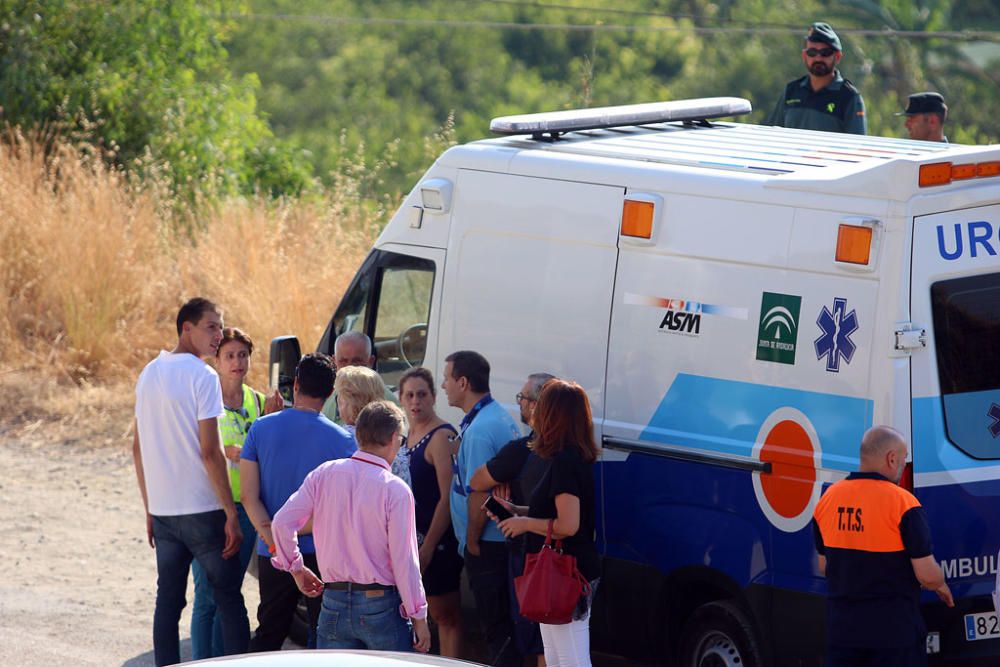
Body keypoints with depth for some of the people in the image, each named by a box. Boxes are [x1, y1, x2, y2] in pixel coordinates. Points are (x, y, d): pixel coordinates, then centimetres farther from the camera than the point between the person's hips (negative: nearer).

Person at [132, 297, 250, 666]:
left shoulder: (149, 374, 10)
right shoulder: (202, 376, -12)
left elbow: (138, 448, 14)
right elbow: (210, 452, -16)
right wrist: (232, 514, -12)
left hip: (162, 510, 6)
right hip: (203, 510, -6)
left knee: (168, 601, 10)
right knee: (229, 601, 1)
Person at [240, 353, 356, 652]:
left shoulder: (260, 429, -1)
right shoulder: (342, 440, -8)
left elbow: (250, 497, -6)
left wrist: (271, 537, -11)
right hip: (322, 551, -2)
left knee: (268, 633, 13)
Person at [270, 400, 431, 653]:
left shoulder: (324, 474, 0)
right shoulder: (395, 490, -11)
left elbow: (283, 522, -4)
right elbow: (404, 559, -10)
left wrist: (296, 569, 12)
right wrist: (418, 616, -2)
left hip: (334, 603, 4)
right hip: (382, 604, -4)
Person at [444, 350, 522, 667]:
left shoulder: (479, 430, -21)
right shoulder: (502, 417, 11)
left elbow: (479, 493, -22)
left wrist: (472, 542, -11)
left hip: (487, 545, -10)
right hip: (506, 539, 10)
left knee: (496, 627, -4)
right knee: (502, 622, 16)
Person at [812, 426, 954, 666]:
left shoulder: (828, 498, 4)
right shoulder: (903, 503, -15)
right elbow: (927, 575, -14)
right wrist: (941, 587, 8)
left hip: (842, 629, 5)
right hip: (894, 630, -5)